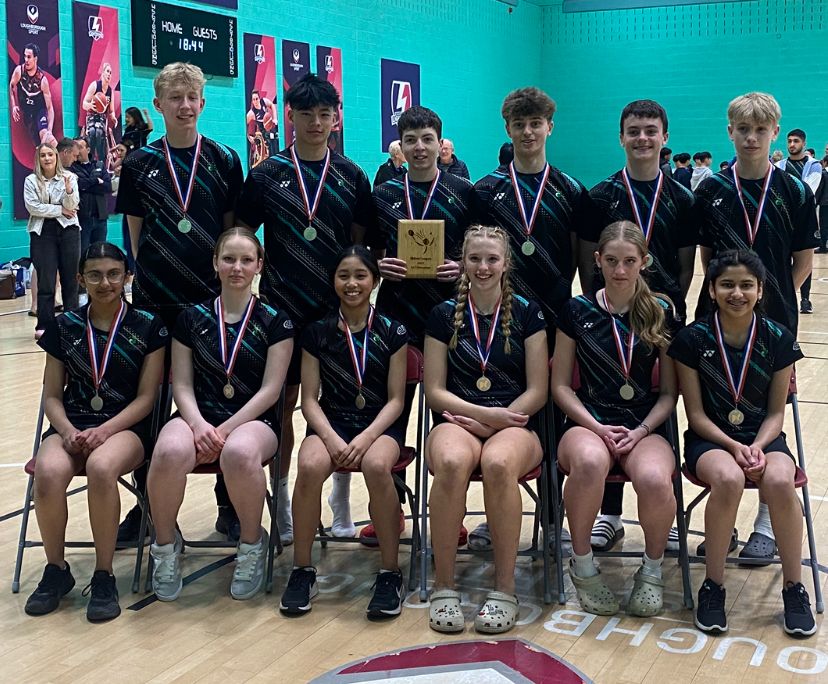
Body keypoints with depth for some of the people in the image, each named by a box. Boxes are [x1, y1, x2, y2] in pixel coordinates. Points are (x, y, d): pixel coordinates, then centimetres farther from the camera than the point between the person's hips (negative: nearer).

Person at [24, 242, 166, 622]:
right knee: (49, 472, -33)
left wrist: (103, 431, -16)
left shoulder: (148, 327, 2)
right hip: (72, 425, 2)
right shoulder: (64, 327, 9)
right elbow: (52, 395, 9)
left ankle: (104, 575, -19)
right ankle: (56, 569, -7)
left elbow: (146, 397, -1)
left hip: (126, 426, -2)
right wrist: (68, 431, -12)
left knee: (101, 467, -38)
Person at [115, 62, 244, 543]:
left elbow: (233, 230, 6)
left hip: (213, 296, -1)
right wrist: (142, 274, 3)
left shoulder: (224, 160, 4)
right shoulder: (140, 164, 5)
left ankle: (230, 504, 15)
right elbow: (135, 233, 9)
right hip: (155, 298, 1)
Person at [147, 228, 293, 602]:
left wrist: (223, 430, -14)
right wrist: (199, 424, -14)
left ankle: (252, 543, -10)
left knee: (239, 453, -40)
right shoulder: (192, 318, 9)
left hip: (254, 419, -2)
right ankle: (166, 542, -5)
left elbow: (270, 389, -3)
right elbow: (182, 384, 6)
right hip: (199, 415, 2)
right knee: (170, 452, -35)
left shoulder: (275, 321, 3)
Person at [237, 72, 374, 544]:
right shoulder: (267, 176, 1)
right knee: (283, 402, 6)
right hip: (282, 307, -1)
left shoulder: (351, 177, 5)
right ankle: (281, 498, 18)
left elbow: (360, 241, 8)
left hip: (338, 308, 1)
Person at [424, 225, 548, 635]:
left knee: (499, 463, -38)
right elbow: (435, 391, 6)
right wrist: (485, 414, -9)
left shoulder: (527, 313, 9)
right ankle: (443, 586, -26)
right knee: (452, 462, -38)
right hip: (456, 421, 0)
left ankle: (504, 588, -26)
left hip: (515, 424, 0)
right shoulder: (444, 315, 11)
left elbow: (536, 391, 4)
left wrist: (495, 421, -10)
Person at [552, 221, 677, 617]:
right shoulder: (577, 311, 6)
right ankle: (582, 566, -13)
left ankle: (652, 570, -4)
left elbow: (669, 392, 9)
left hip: (644, 427, 1)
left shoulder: (660, 314, 8)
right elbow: (561, 386, 5)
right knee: (590, 463, -39)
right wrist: (598, 428, -9)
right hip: (587, 423, -1)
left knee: (654, 478, -36)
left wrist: (641, 431, -8)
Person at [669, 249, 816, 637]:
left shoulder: (779, 340, 0)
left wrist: (757, 447, -15)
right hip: (710, 438, -1)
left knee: (779, 482, -33)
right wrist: (734, 447, -18)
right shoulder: (692, 339, -5)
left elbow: (776, 412, 3)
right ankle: (713, 586, -17)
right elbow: (696, 414, -4)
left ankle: (793, 587, -12)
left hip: (763, 437, 2)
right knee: (729, 479, -36)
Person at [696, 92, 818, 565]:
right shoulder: (711, 191, 2)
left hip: (773, 320, -1)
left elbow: (803, 260, 3)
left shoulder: (795, 192, -1)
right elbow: (706, 255, 8)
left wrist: (775, 299, -3)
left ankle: (767, 522, 17)